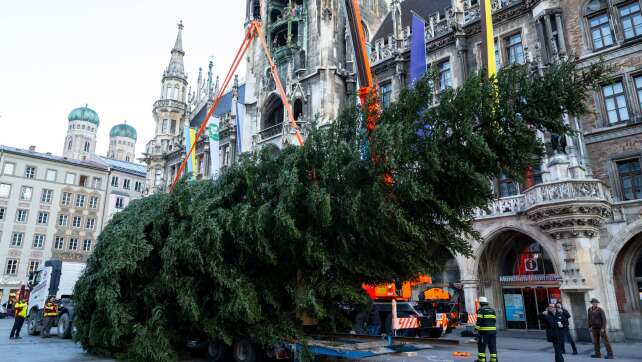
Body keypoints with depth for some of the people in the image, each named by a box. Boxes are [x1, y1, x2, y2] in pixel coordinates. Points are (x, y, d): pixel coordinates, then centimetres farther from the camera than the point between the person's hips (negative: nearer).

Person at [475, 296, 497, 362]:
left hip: (484, 330, -6)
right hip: (493, 330, 6)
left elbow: (479, 320, -13)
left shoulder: (481, 310, -7)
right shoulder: (492, 310, 12)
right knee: (492, 346, 10)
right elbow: (494, 320, 15)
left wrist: (477, 328, -9)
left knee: (481, 345, 2)